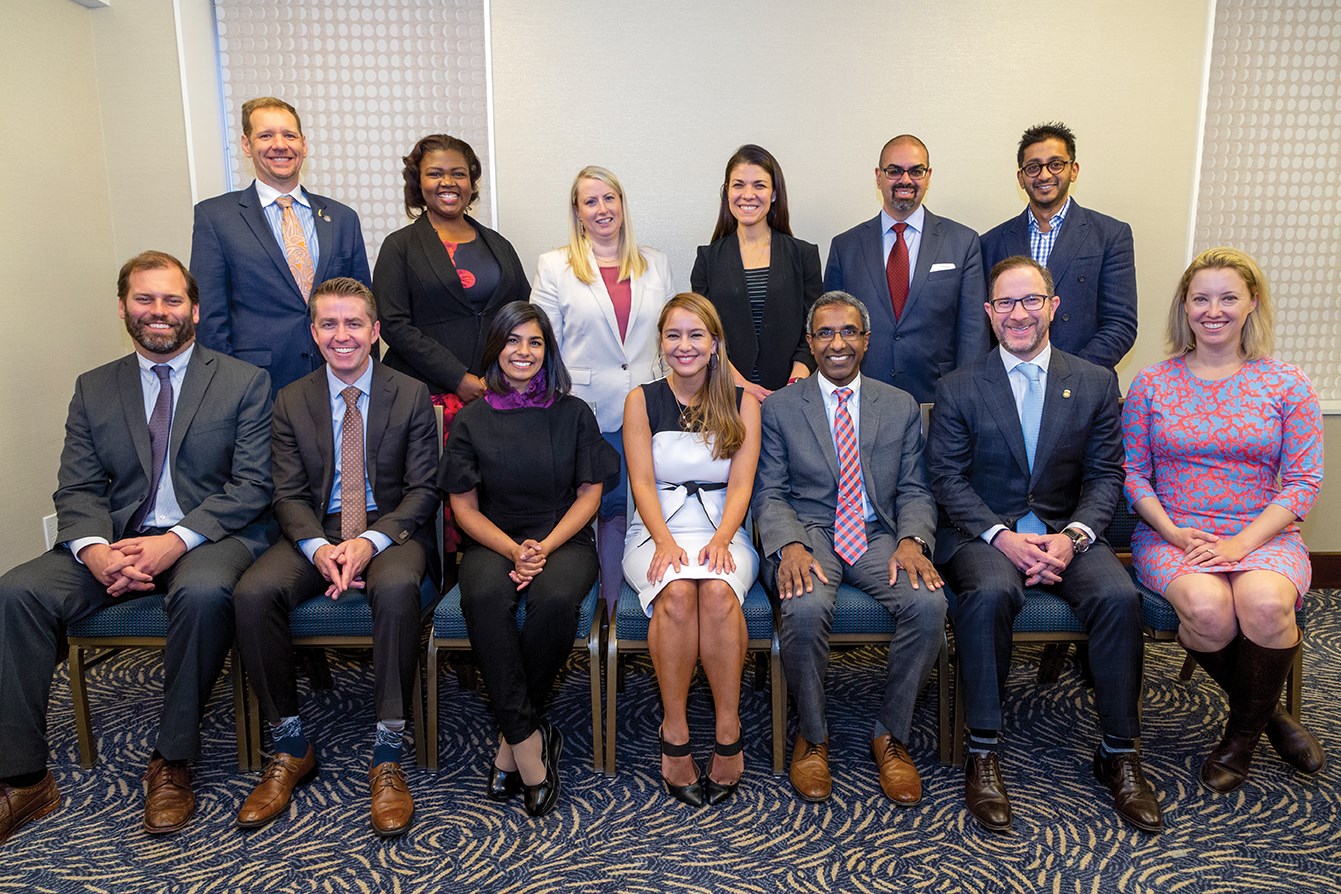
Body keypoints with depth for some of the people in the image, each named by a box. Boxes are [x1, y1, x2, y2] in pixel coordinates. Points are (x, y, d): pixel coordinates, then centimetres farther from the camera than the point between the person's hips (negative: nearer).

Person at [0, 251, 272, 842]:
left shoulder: (244, 383, 4)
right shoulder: (94, 389, 15)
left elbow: (252, 485, -5)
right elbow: (77, 489, 7)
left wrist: (178, 540, -19)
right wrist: (94, 549, -15)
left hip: (212, 537, -4)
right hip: (114, 543, 4)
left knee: (203, 593, -36)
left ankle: (171, 764, -18)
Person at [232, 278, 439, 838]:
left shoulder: (412, 396, 2)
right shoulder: (291, 402, 8)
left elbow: (423, 491, -3)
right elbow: (289, 496, 3)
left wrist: (370, 541, -20)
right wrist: (319, 548, -18)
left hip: (392, 531, -2)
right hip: (315, 534, 3)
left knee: (397, 588, -37)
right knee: (252, 593, -26)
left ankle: (386, 755, -26)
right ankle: (290, 749, -9)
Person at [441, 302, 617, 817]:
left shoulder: (573, 413, 7)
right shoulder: (471, 420, 7)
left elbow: (589, 494, 4)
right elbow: (464, 506, 4)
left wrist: (545, 547, -12)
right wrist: (514, 551, -13)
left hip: (563, 538, 0)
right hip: (494, 541, 1)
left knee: (555, 599, -34)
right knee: (484, 598, -34)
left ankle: (512, 738, -14)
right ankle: (531, 740, -24)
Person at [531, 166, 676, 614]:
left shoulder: (656, 264, 12)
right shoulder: (554, 266, 4)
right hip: (587, 412, -2)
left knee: (631, 508, 3)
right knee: (612, 509, 1)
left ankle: (616, 609, 16)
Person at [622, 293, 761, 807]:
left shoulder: (742, 404, 9)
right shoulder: (642, 401, 7)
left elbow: (740, 485, 0)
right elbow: (642, 483, -1)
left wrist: (721, 540, -18)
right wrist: (665, 541, -18)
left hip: (723, 531, 0)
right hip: (656, 533, 0)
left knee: (718, 590, -32)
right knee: (676, 591, -32)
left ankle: (729, 734, -22)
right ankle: (674, 736, -21)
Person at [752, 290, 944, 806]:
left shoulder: (901, 407, 14)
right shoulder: (779, 408, 8)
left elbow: (914, 491, 9)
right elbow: (769, 494, 2)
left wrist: (912, 540, -13)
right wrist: (790, 546, -18)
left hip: (879, 536, 2)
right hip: (808, 535, -2)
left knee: (928, 604, -28)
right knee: (806, 608, -34)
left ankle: (891, 735, -5)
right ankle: (811, 736, -6)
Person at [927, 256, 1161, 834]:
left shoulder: (1095, 383, 9)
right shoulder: (957, 389, 3)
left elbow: (1105, 474, 5)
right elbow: (947, 478, -3)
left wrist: (1073, 536, -13)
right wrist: (1001, 537, -17)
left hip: (1065, 531, 2)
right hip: (982, 532, -2)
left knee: (1119, 596, -26)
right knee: (990, 592, -34)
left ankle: (1119, 754, -8)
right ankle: (983, 753, -22)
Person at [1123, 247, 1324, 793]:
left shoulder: (1286, 384, 5)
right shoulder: (1151, 384, 7)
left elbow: (1303, 479, 0)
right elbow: (1133, 472, 5)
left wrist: (1242, 543, -14)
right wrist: (1173, 532, -12)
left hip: (1263, 536, 0)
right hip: (1171, 535, 0)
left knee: (1265, 603, -32)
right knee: (1205, 606, -32)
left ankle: (1243, 732, -3)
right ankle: (1266, 712, 2)